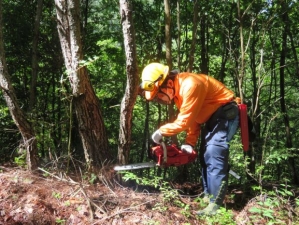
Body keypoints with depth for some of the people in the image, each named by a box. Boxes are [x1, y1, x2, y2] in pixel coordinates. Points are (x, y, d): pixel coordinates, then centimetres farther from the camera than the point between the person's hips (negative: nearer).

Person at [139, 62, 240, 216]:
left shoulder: (189, 85, -30)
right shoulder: (177, 90, 2)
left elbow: (184, 121, -26)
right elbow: (192, 118, 6)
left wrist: (161, 132, -14)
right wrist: (190, 143, -1)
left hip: (226, 113, -10)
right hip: (213, 116, 10)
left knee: (214, 155, -17)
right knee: (206, 156, 10)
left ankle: (216, 203, -13)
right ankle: (208, 196, 19)